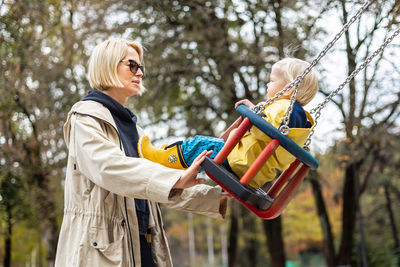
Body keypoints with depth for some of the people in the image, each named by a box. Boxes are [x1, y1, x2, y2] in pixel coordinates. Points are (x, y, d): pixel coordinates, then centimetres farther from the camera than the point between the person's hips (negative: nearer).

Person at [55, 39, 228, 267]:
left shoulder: (130, 124, 21)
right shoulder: (86, 118, -4)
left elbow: (158, 183, 18)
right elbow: (109, 167, -24)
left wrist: (218, 197, 8)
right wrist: (176, 178, -32)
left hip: (140, 246, 8)